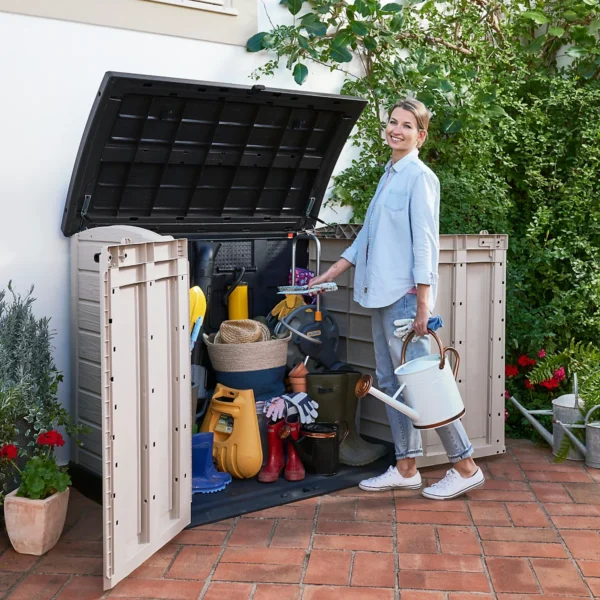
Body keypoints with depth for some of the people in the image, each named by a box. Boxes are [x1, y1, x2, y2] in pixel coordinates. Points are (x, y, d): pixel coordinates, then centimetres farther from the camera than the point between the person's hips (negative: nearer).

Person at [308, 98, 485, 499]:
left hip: (405, 295, -9)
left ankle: (466, 467, 5)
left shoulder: (420, 177, -9)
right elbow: (368, 236, 22)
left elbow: (425, 242, -15)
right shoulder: (389, 175, 17)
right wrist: (330, 275, 21)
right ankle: (406, 469, 20)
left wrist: (423, 303, -19)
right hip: (382, 295, 9)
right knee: (391, 383, 11)